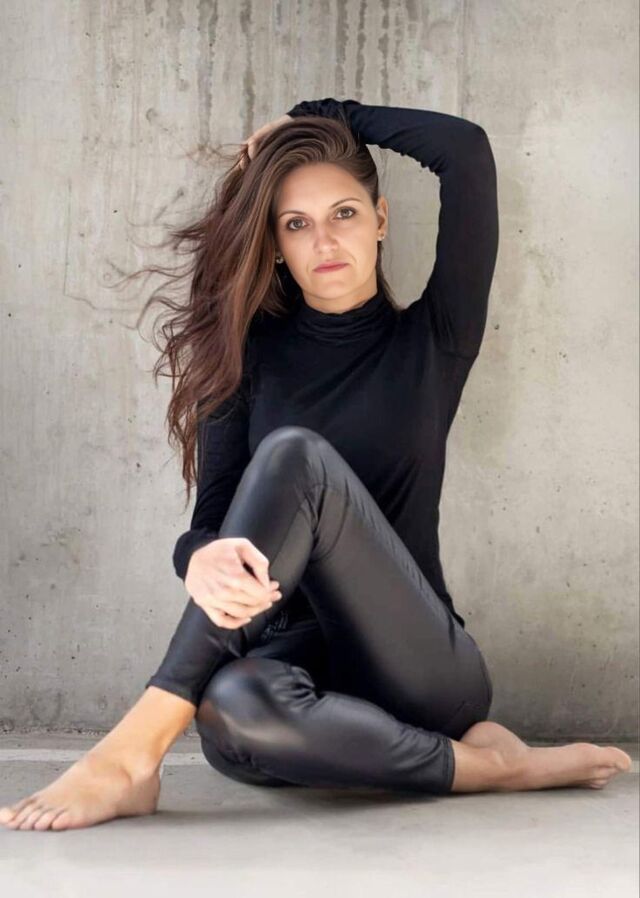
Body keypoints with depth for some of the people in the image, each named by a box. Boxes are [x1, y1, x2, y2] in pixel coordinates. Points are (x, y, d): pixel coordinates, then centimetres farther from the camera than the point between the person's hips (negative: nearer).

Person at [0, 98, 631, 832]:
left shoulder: (429, 341, 6)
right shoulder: (250, 355, 10)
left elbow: (466, 151, -4)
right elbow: (210, 517, -2)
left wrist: (324, 114, 9)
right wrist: (204, 563, -27)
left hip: (420, 666, -2)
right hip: (298, 653, 2)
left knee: (296, 455, -29)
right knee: (231, 706, -38)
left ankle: (133, 753, -30)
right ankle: (485, 764, -18)